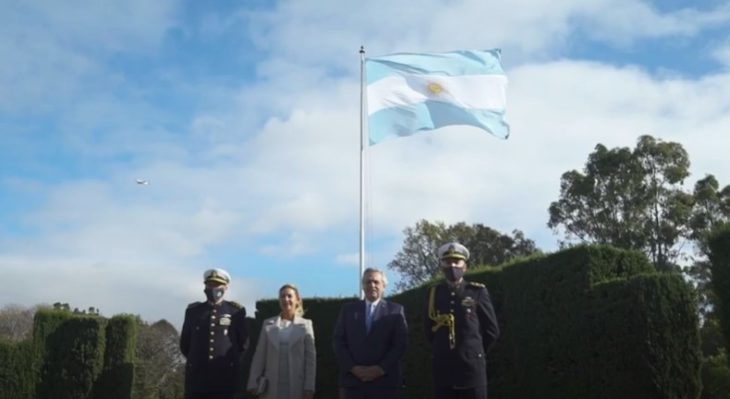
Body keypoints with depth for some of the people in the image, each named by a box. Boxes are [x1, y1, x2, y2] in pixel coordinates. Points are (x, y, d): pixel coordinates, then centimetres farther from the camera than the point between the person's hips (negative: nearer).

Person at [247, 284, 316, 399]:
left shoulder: (305, 324, 4)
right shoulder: (268, 324, 9)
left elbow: (311, 357, 0)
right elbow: (259, 356, 8)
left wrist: (309, 387, -6)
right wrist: (253, 383, 1)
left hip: (296, 387, -1)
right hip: (272, 387, 1)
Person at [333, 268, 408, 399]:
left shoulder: (395, 310, 7)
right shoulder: (348, 309, 13)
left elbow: (400, 344, 0)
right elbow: (338, 342, 7)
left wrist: (380, 368, -10)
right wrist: (352, 367, -7)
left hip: (385, 380, -1)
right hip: (352, 379, 2)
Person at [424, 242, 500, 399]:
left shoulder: (478, 292, -2)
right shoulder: (434, 293, 6)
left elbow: (492, 330, 3)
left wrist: (475, 353, 9)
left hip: (472, 367, -2)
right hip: (443, 368, 2)